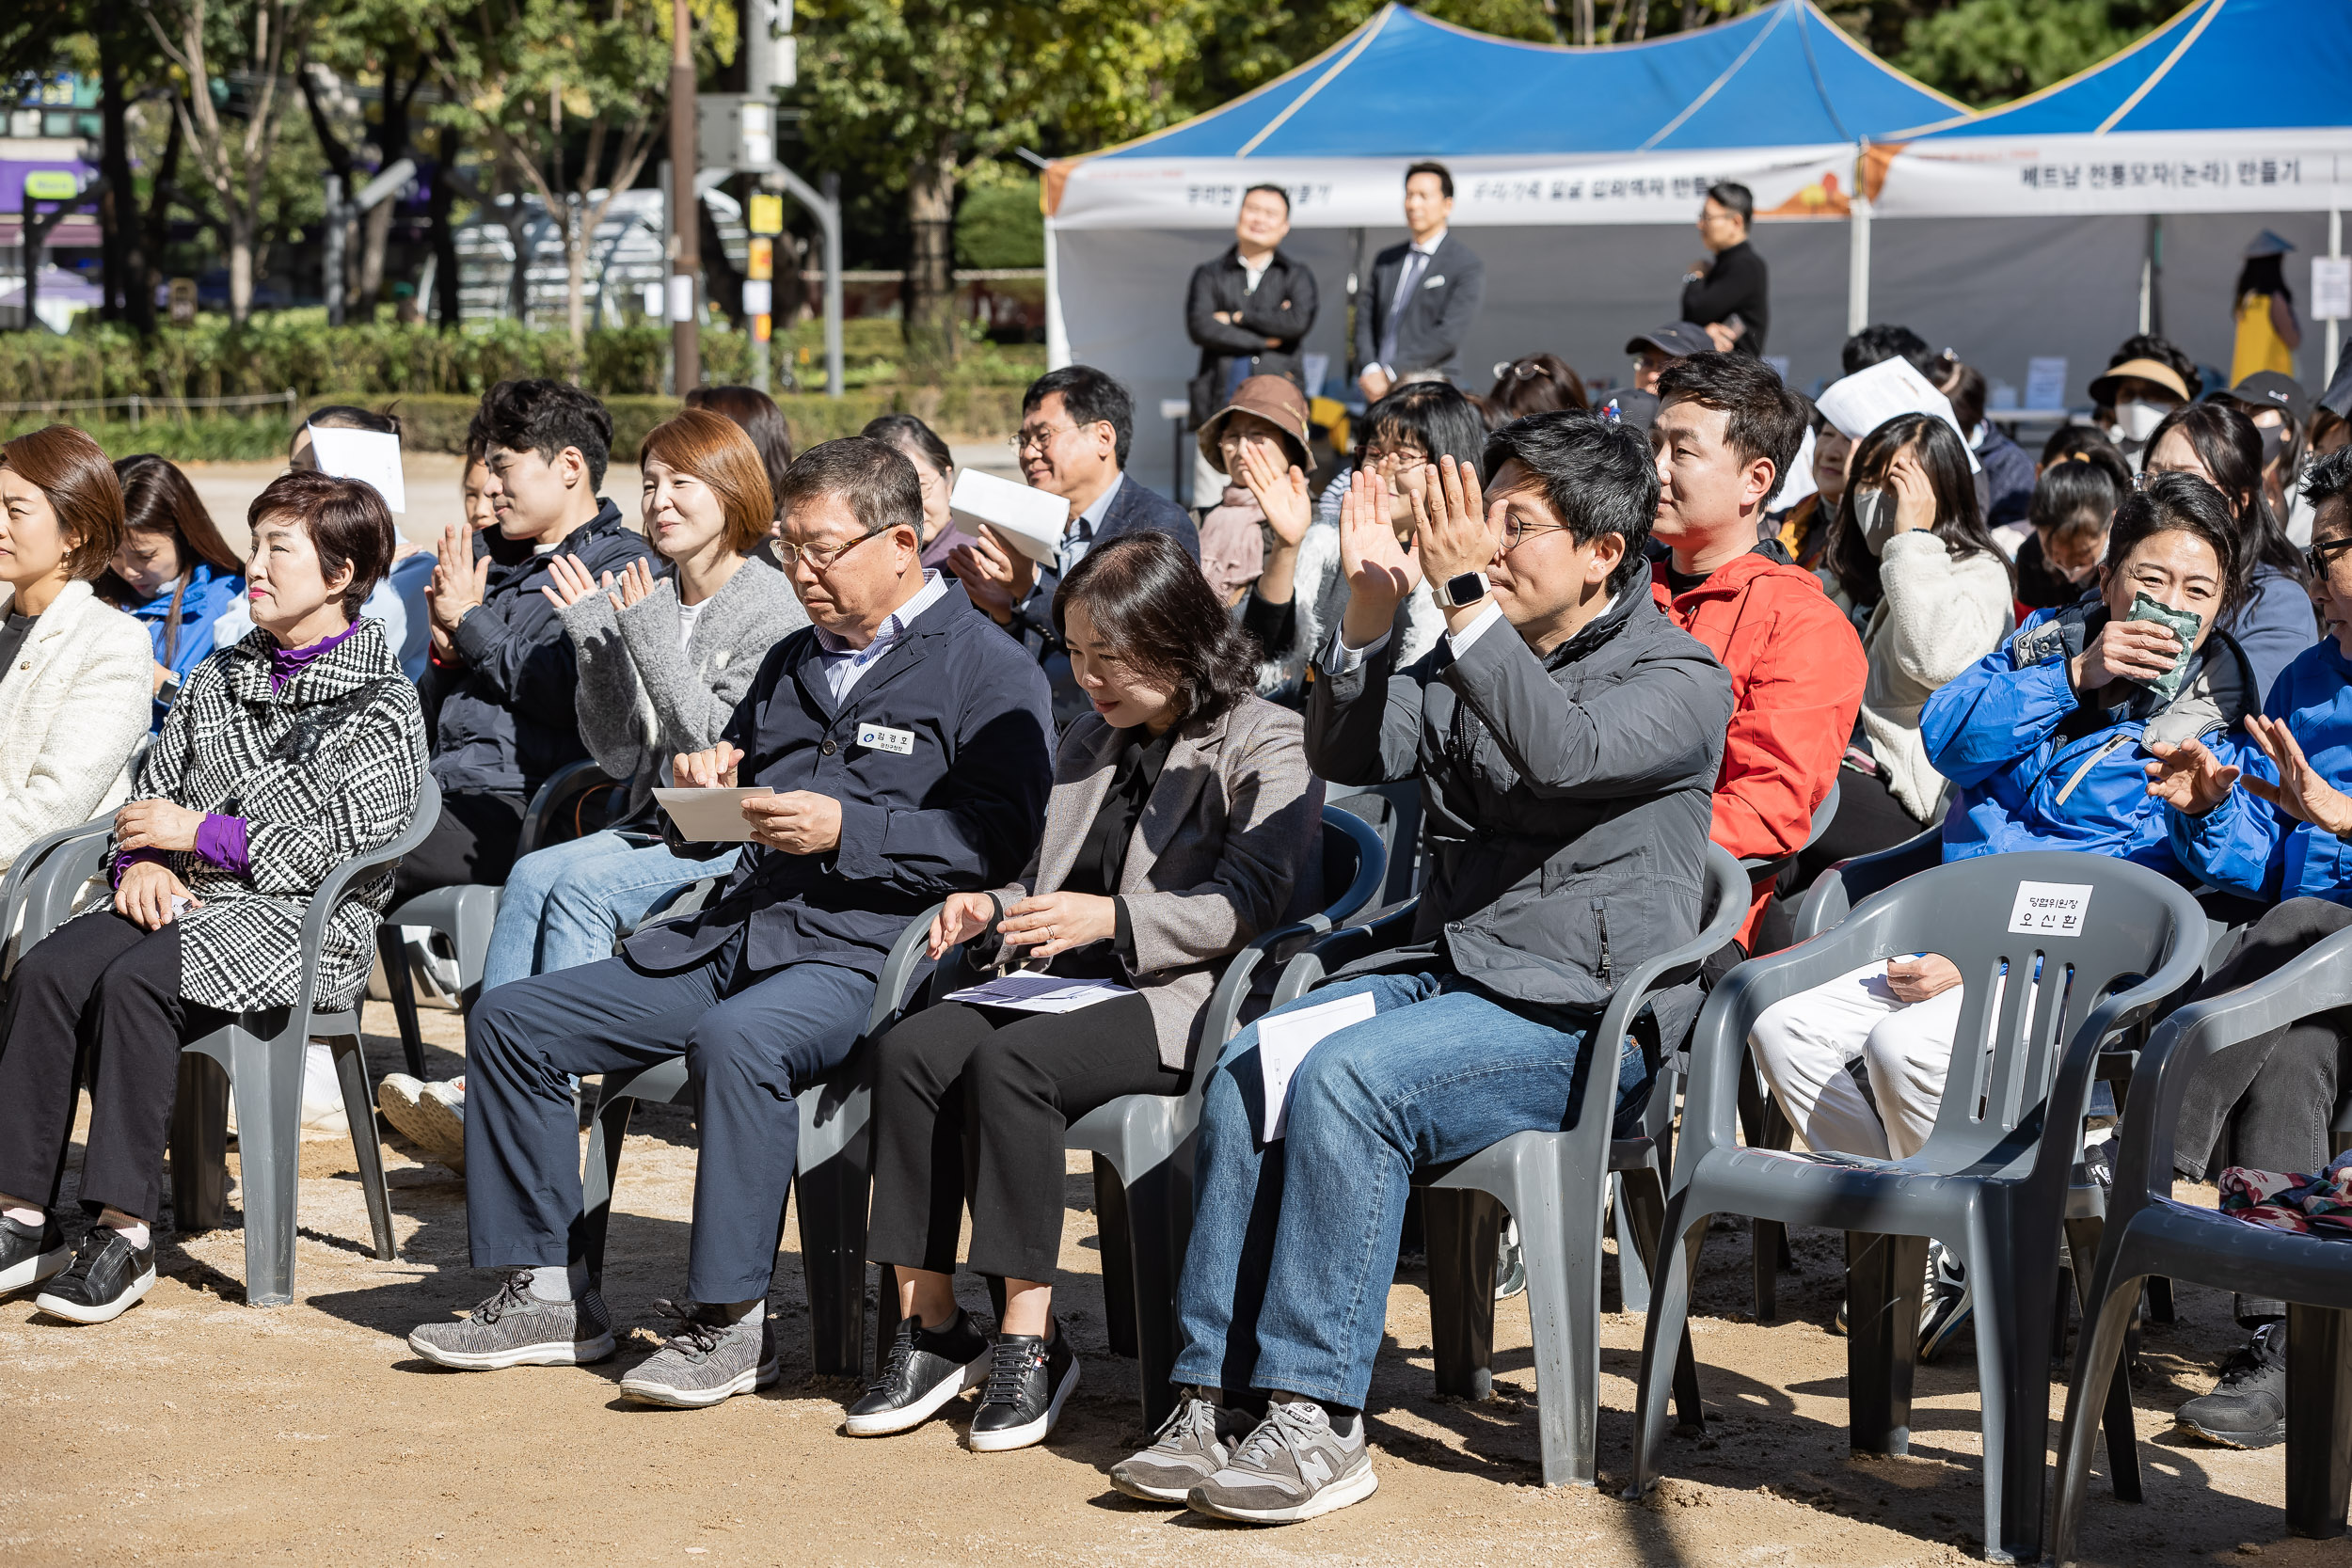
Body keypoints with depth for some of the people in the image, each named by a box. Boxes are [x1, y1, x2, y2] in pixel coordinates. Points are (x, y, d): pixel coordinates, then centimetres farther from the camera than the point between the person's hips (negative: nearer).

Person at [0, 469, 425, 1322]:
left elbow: (335, 846, -11)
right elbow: (152, 794, 21)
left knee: (133, 986, -33)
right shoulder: (218, 679, 21)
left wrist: (199, 833, -10)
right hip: (182, 901, 6)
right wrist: (144, 862, -2)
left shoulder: (382, 704, -1)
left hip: (297, 925, -6)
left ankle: (123, 1235, -29)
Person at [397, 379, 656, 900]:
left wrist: (471, 621, -3)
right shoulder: (494, 560, 24)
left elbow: (568, 690, -16)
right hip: (443, 789, 8)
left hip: (519, 807, -8)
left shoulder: (622, 567, 0)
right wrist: (447, 651, 2)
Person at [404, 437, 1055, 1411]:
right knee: (510, 1020, -1)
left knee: (737, 1038, -39)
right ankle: (545, 1292, 3)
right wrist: (706, 784, 10)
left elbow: (1001, 836, -13)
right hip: (731, 932, 8)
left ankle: (728, 1322, -28)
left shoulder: (987, 667, 0)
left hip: (862, 956, -8)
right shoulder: (790, 663, 25)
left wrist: (847, 830, -18)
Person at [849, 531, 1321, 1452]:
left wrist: (1112, 918, -22)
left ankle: (1030, 1340, -27)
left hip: (1181, 997, -7)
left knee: (1008, 1063, -33)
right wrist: (997, 909, 8)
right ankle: (928, 1325, -21)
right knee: (912, 1049, -23)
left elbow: (1250, 901, -12)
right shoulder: (1091, 741, 25)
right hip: (1068, 984, 7)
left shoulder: (1265, 744, 0)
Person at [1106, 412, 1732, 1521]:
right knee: (1247, 1067, -18)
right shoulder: (1468, 662, 19)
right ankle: (1218, 1397, -18)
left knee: (1347, 1078, -29)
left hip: (1582, 1019, -7)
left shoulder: (1680, 680, -4)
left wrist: (1464, 595, -27)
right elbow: (1350, 755, 9)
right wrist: (1372, 609, -5)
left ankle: (1318, 1419, -28)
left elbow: (1562, 754, -24)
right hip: (1445, 973, 7)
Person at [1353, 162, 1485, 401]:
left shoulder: (1467, 266, 0)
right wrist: (1369, 370, -6)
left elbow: (1449, 333, -9)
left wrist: (1389, 374, -13)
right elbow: (1365, 320, 15)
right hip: (1379, 394, 5)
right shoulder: (1385, 261, 20)